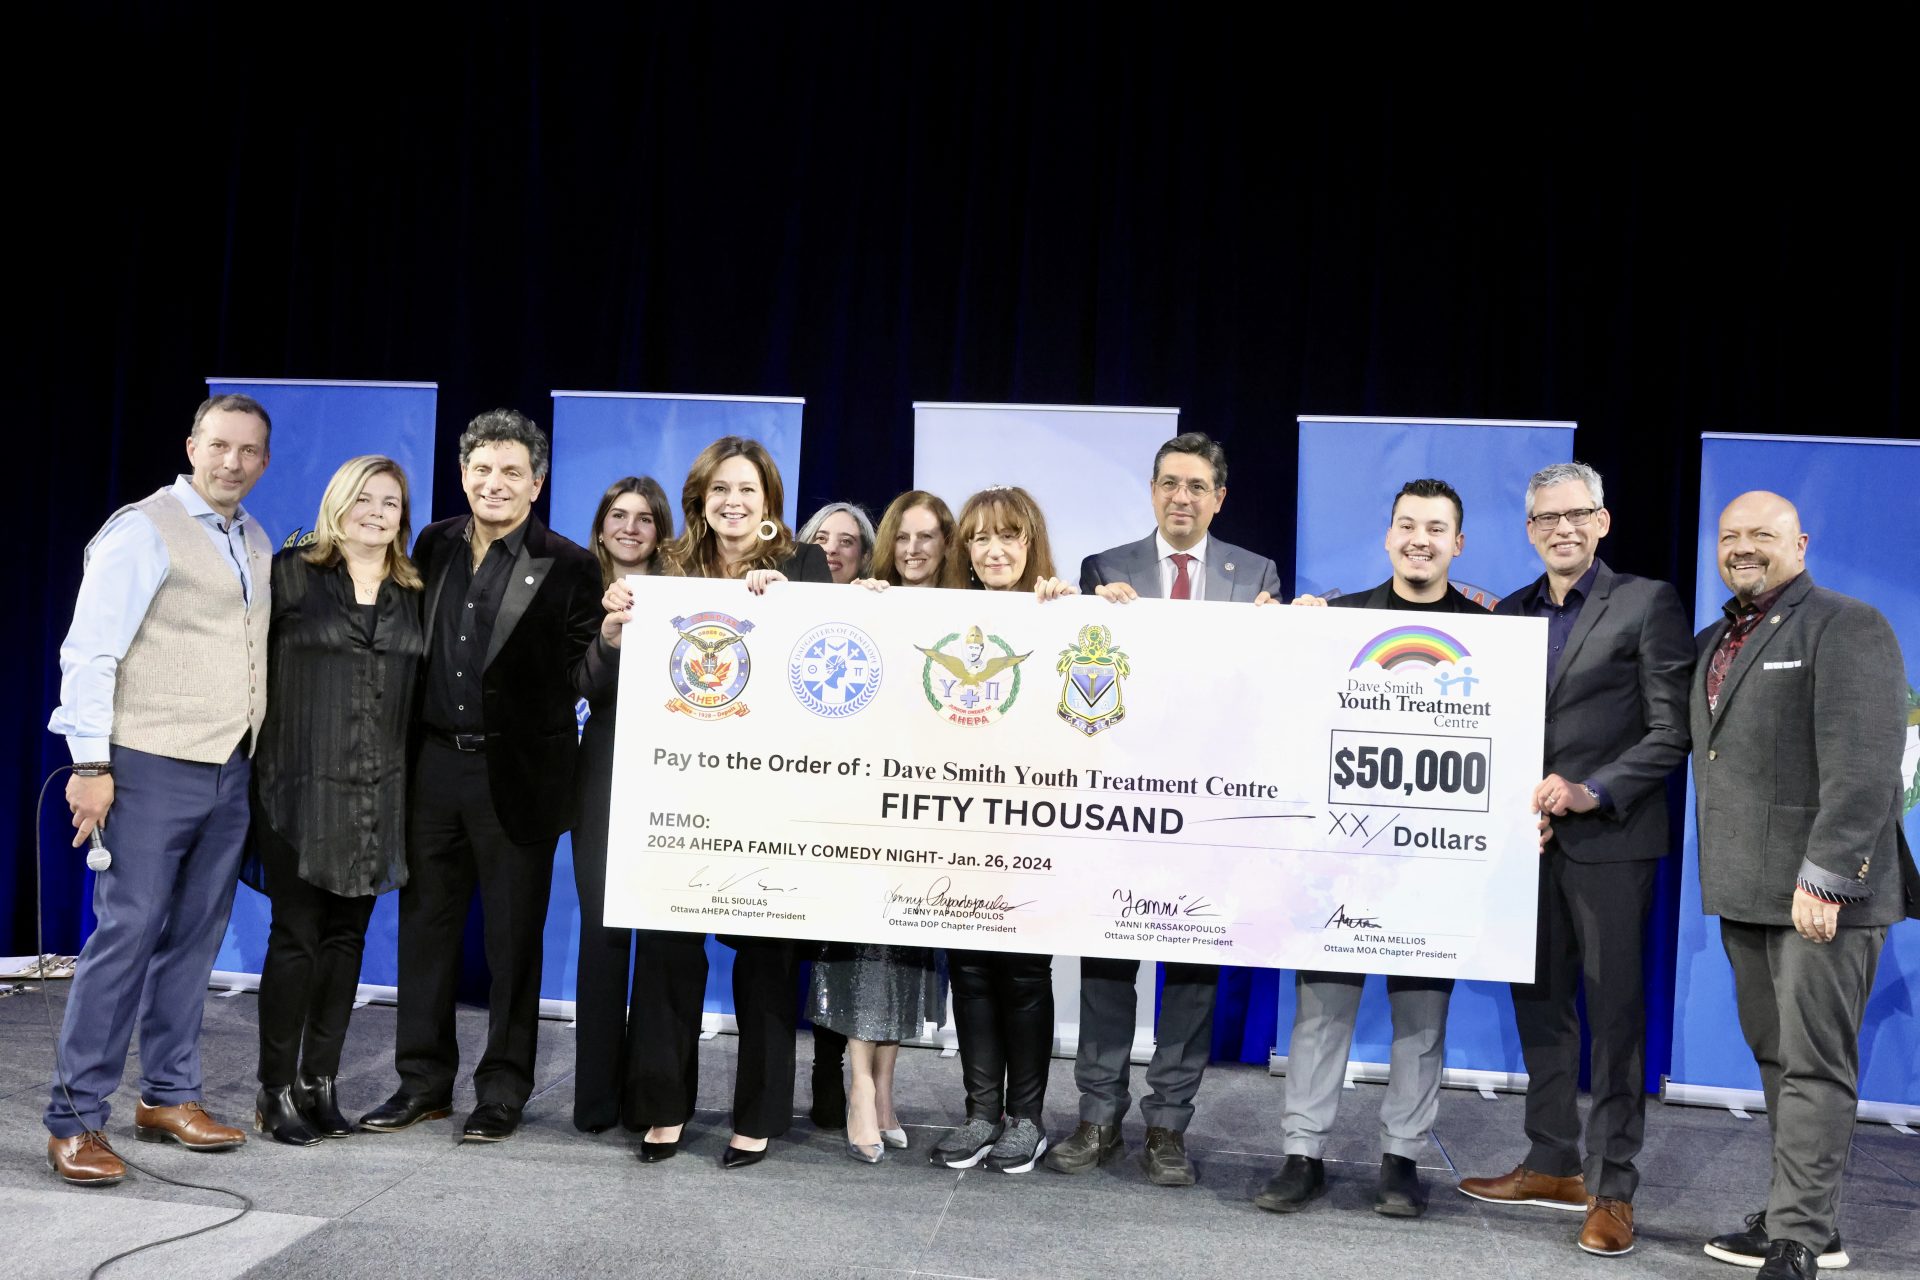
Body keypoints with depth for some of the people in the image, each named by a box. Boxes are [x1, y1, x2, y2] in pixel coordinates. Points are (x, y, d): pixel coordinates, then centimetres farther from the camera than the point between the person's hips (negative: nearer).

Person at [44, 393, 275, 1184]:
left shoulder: (257, 544, 13)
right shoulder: (143, 531, -7)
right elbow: (90, 651, -11)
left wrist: (257, 753, 10)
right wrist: (91, 764, -15)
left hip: (230, 769, 7)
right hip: (153, 765, -6)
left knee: (195, 937, 11)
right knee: (126, 934, -6)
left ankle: (169, 1097, 22)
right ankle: (75, 1120, 2)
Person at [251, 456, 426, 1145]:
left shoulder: (413, 593, 12)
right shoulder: (292, 573, 0)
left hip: (378, 795, 4)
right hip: (301, 787, -4)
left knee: (346, 936, 8)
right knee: (296, 935, -1)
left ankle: (320, 1082, 17)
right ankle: (276, 1092, 9)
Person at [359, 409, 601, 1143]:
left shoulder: (566, 568, -6)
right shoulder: (435, 546, 8)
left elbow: (581, 680, -4)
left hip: (516, 775, -4)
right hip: (435, 765, 5)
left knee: (513, 937, 6)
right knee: (425, 925, 12)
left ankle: (503, 1090, 18)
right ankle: (423, 1082, 25)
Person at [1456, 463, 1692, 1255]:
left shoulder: (1646, 603, -3)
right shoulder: (1511, 614, 13)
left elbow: (1672, 731, -7)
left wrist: (1594, 792, -17)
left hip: (1608, 839, -5)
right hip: (1531, 838, 6)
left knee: (1614, 1013, -1)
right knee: (1539, 1005, 12)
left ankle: (1611, 1189, 6)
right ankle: (1553, 1166, 24)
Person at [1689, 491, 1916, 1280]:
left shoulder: (1846, 627, -7)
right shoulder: (1712, 643, 18)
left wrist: (1823, 877, -21)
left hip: (1821, 890, -8)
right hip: (1742, 890, 8)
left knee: (1814, 1066, -4)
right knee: (1775, 1058, 13)